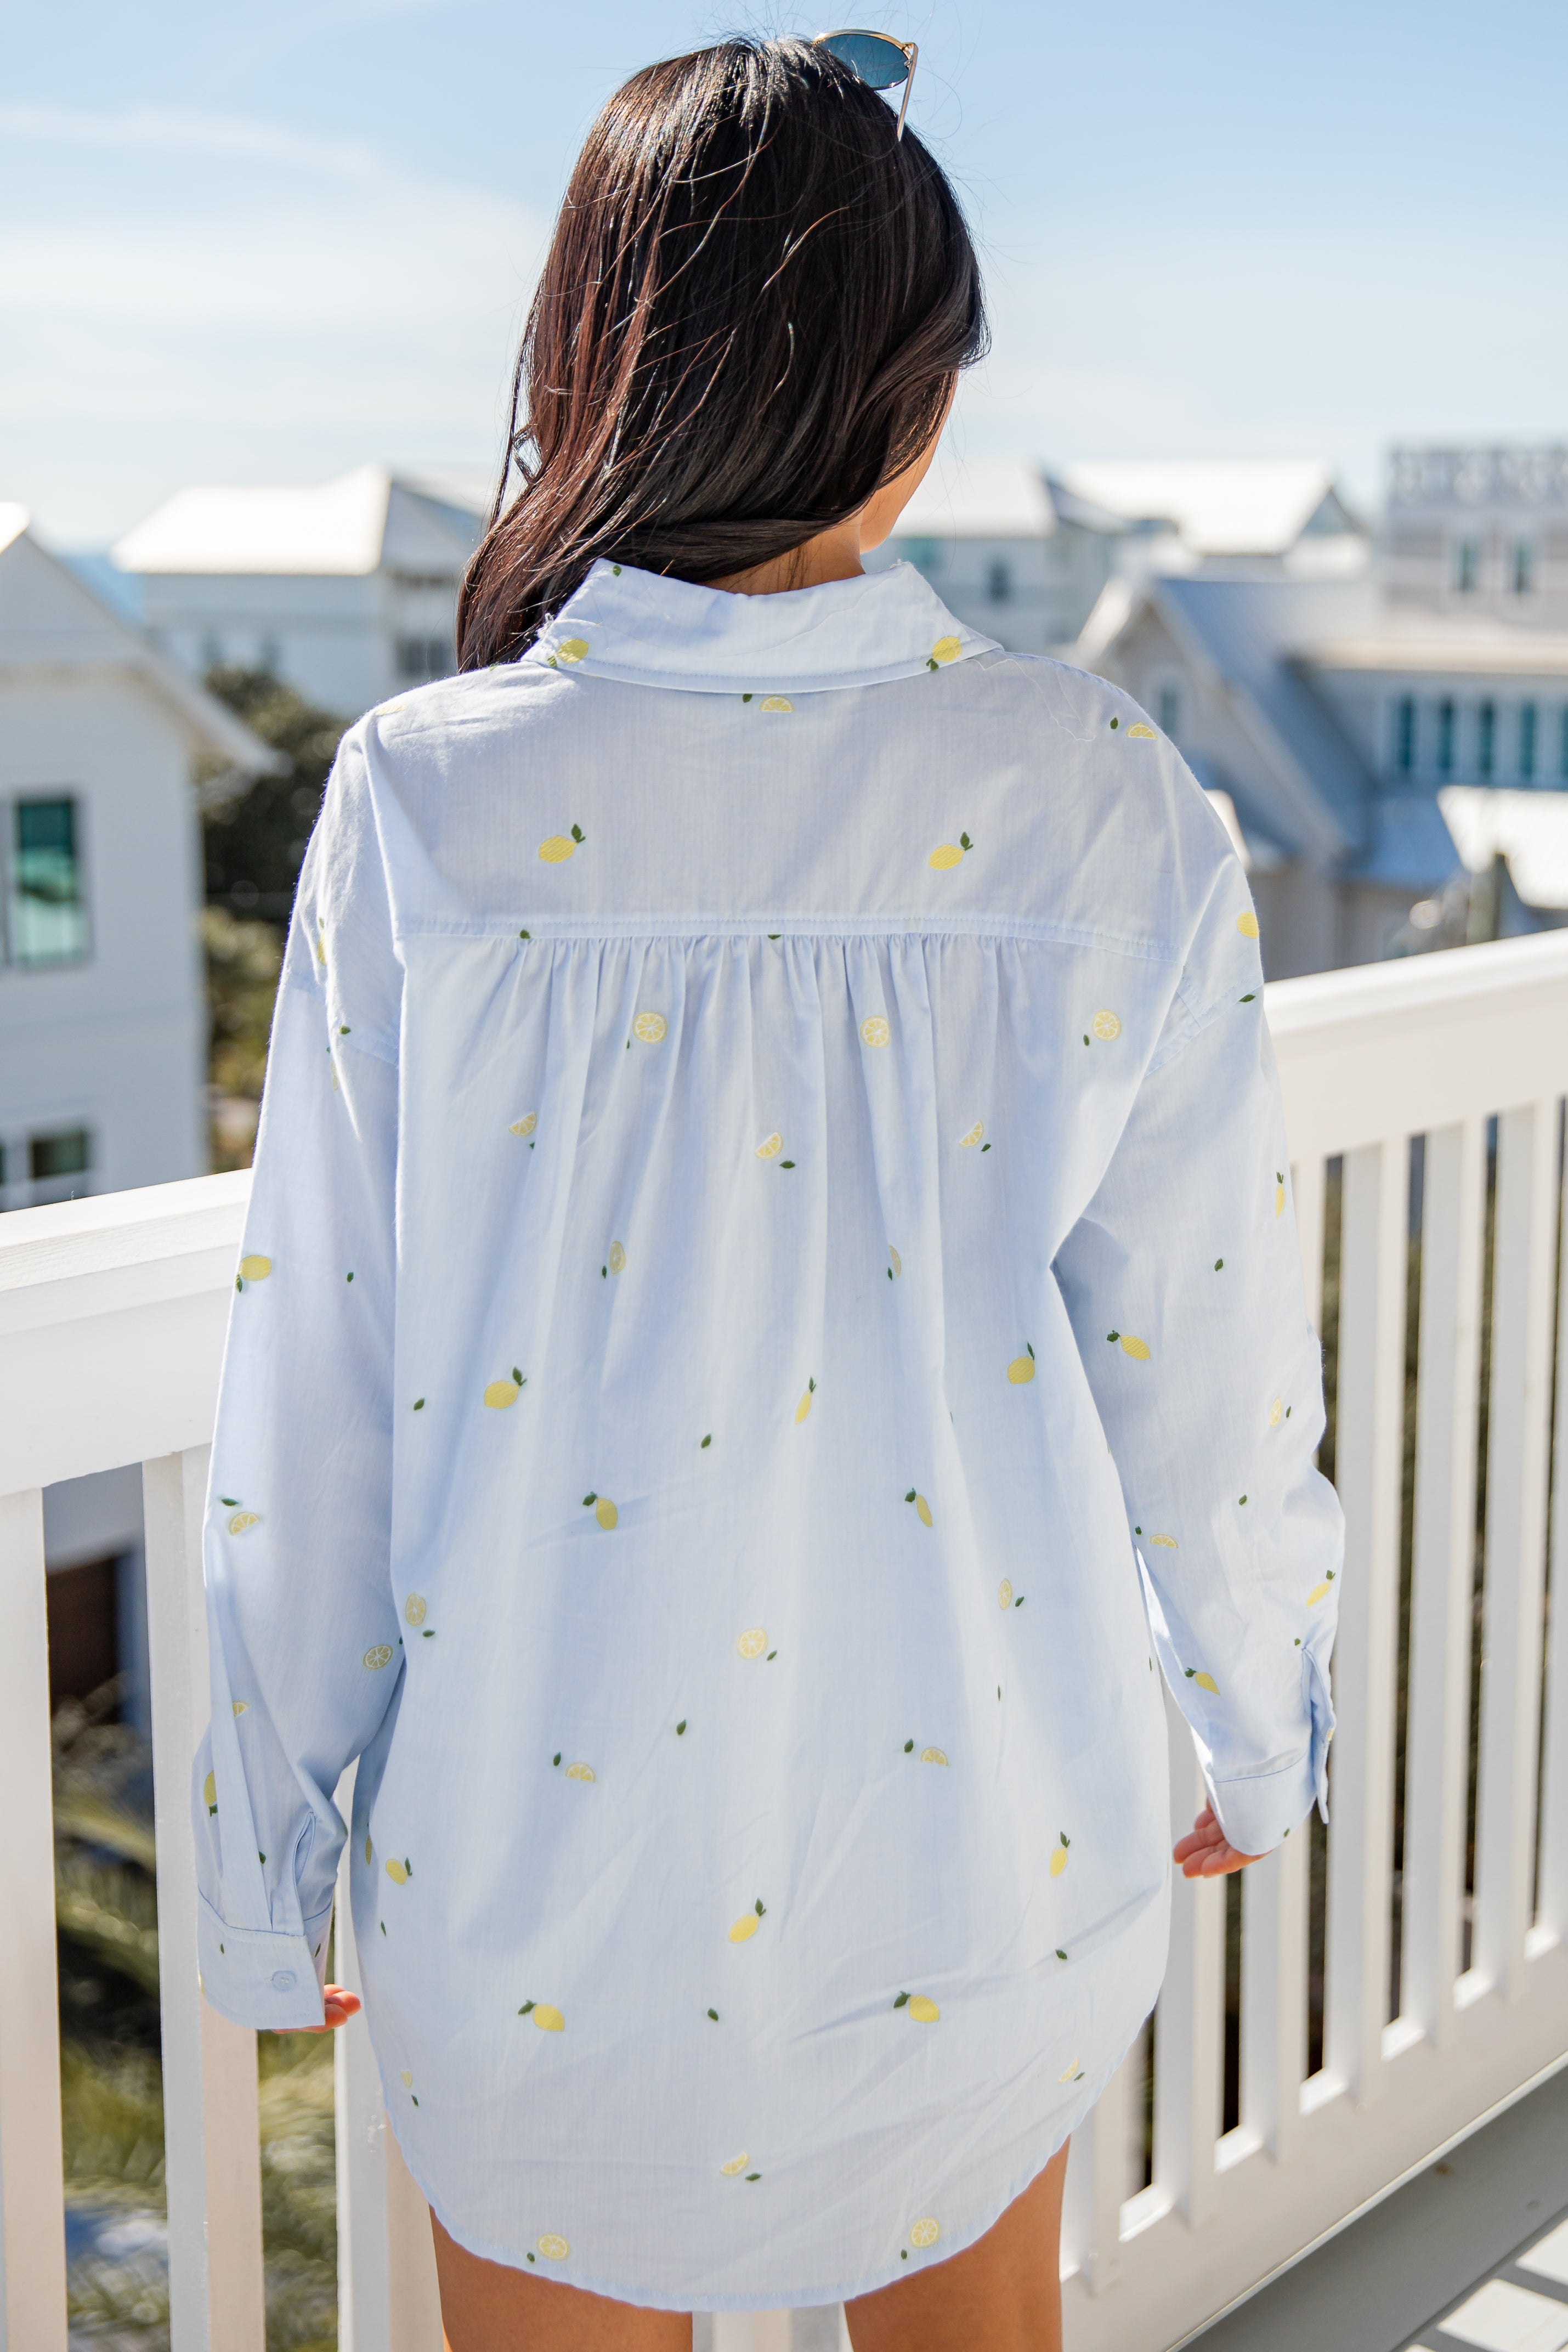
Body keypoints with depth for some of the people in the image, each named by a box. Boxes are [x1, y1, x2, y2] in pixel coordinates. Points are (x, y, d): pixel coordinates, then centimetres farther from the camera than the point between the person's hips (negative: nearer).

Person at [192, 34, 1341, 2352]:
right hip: (982, 1831, 1)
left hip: (543, 1841, -1)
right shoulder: (1104, 804, -14)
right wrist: (1260, 1720, 13)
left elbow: (318, 1390, -10)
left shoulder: (427, 801, -16)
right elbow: (1206, 1342, -5)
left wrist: (268, 1871, 4)